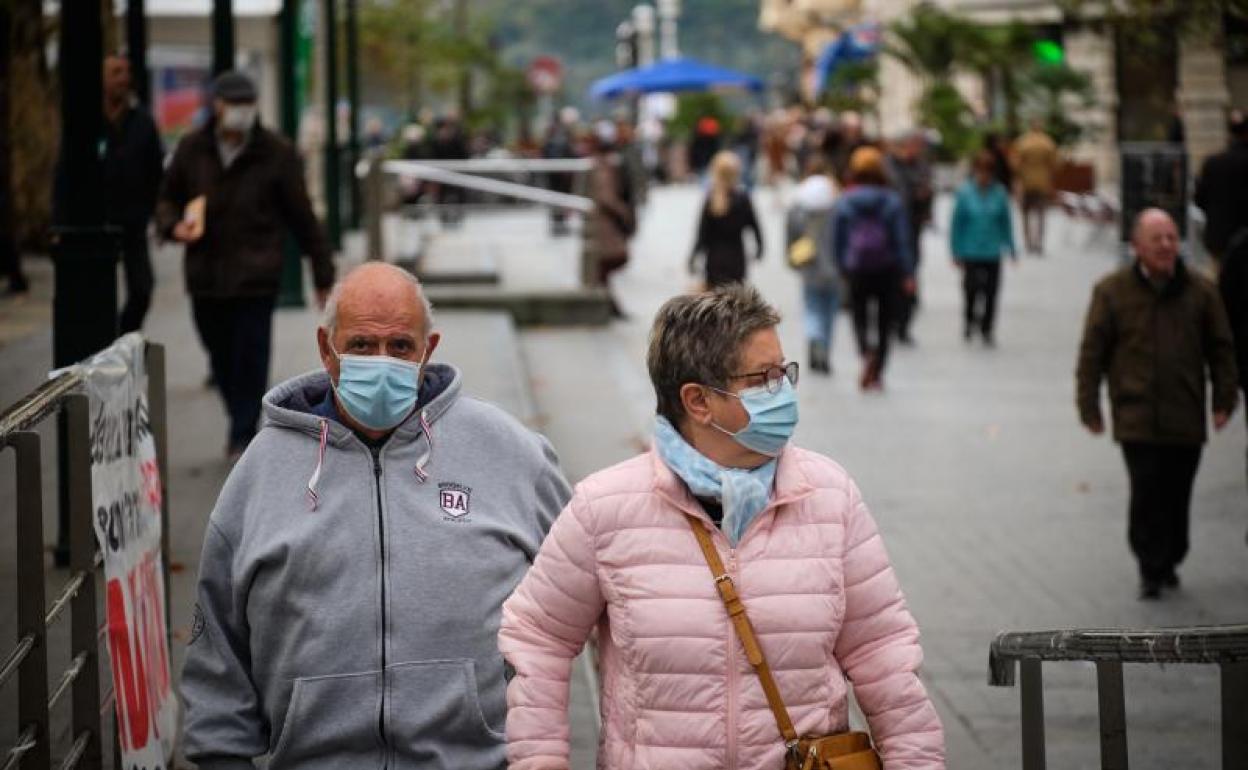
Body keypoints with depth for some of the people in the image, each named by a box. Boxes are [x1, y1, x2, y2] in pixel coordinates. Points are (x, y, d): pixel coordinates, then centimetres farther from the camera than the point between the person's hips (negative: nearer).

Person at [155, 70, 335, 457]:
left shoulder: (275, 153, -1)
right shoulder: (192, 149, 5)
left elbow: (302, 217, 3)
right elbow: (167, 199, 18)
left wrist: (323, 275, 3)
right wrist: (174, 225, -6)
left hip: (255, 276, -3)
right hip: (205, 276, 3)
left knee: (251, 356, -7)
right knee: (221, 358, 10)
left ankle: (244, 436, 1)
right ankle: (240, 422, 30)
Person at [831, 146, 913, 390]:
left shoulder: (844, 202, -5)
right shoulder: (892, 201, -6)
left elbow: (837, 241, -1)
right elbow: (902, 240, -6)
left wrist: (842, 268, 11)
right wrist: (908, 274, -4)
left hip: (857, 270, 0)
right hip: (888, 269, 0)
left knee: (860, 318, 11)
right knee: (884, 321, 11)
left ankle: (867, 352, -20)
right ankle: (876, 374, 12)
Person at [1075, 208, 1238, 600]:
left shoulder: (1200, 291, 4)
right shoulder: (1112, 291, -2)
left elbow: (1221, 348, 11)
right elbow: (1092, 352, 2)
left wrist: (1224, 401, 7)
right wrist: (1089, 406, 1)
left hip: (1186, 417, 3)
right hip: (1137, 417, -3)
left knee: (1177, 496, 9)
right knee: (1147, 493, -11)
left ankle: (1168, 562, 25)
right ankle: (1151, 568, 1)